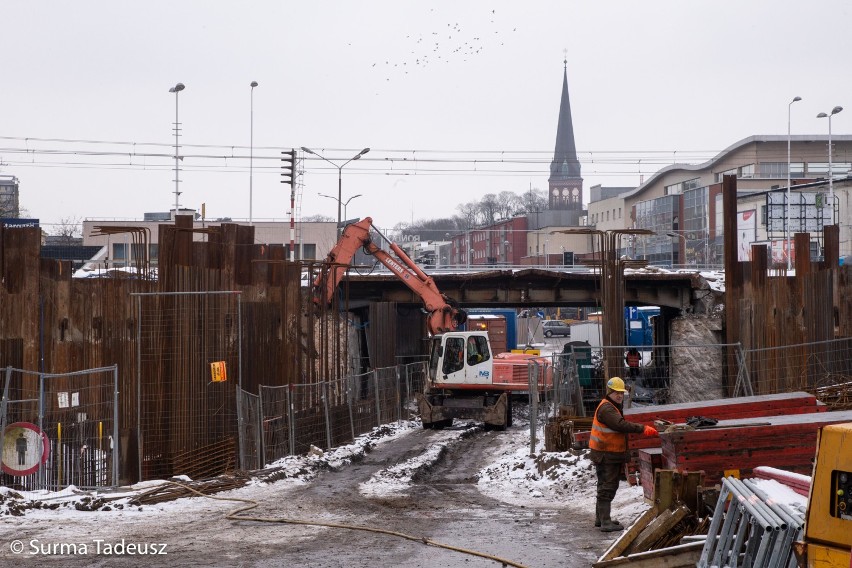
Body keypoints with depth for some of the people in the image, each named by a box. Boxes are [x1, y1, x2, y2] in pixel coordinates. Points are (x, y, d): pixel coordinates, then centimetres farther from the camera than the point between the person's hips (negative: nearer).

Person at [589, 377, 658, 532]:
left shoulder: (614, 407, 18)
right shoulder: (606, 408, -17)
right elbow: (621, 425, -31)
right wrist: (642, 429, -35)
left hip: (613, 454, 11)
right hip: (605, 455, -11)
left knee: (605, 486, 19)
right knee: (607, 487, -10)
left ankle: (600, 518, 29)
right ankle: (605, 522, -10)